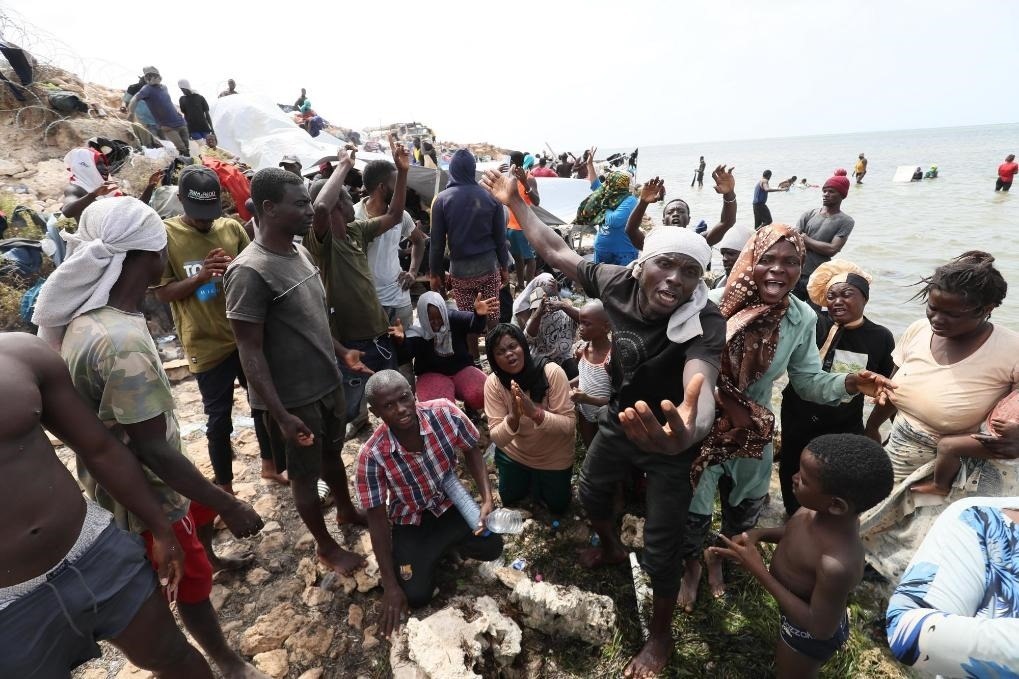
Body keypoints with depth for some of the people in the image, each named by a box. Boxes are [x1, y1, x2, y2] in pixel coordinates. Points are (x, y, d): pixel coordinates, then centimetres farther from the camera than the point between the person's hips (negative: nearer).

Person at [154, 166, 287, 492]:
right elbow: (162, 292, -7)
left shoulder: (232, 227, 1)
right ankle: (225, 488, 28)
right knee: (219, 418, 8)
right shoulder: (164, 234, -7)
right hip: (206, 344, -3)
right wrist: (200, 277, -24)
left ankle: (270, 464, 38)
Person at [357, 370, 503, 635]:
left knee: (491, 547, -15)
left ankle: (448, 541, 16)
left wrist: (487, 499, -20)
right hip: (410, 519, -2)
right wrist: (390, 585, -16)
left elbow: (471, 452, -7)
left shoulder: (445, 412, -26)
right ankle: (440, 546, 18)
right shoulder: (371, 456, -29)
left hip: (450, 503, 2)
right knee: (416, 595, -13)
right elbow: (377, 519, -18)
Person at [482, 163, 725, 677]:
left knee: (660, 551, 7)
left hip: (670, 441, -5)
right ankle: (612, 547, 63)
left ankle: (659, 637, 38)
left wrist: (686, 433, -75)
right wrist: (515, 203, -1)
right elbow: (558, 254, -7)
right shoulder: (619, 282, -21)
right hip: (620, 421, 5)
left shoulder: (703, 323, -33)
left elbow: (701, 384, -52)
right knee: (590, 493, 29)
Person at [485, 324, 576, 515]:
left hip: (554, 456, -2)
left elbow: (569, 425, -30)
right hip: (514, 453, 2)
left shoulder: (552, 372, -31)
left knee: (557, 507, 19)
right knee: (509, 500, 23)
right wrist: (513, 417, -44)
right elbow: (496, 438, -24)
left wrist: (535, 412, -47)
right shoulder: (493, 383, -23)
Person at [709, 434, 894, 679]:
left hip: (808, 635, -6)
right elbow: (796, 532, 0)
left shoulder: (838, 565, -44)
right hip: (800, 608, 6)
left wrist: (759, 571, -32)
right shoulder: (827, 511, -22)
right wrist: (759, 534, -16)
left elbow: (820, 628, -29)